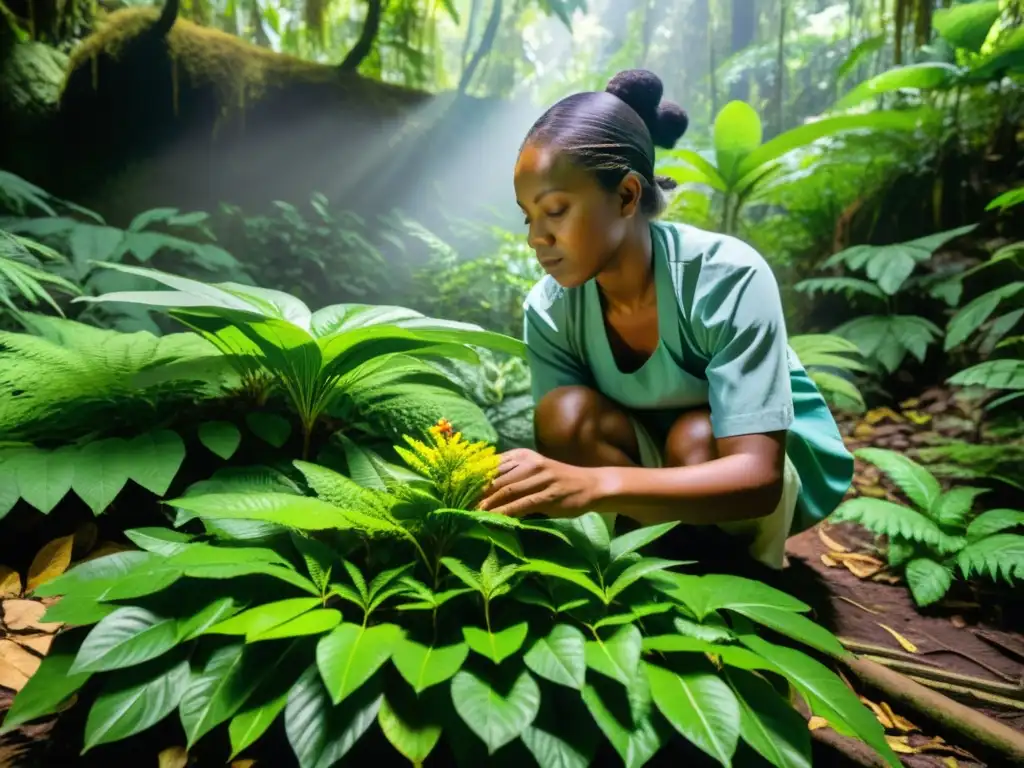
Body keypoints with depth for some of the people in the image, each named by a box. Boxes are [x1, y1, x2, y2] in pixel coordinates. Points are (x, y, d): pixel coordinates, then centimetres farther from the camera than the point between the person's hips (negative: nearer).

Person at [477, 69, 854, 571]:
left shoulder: (728, 278, -31)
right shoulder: (548, 309, -19)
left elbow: (756, 477, -38)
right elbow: (561, 450, -19)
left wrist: (597, 484, -54)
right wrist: (509, 487, -42)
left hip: (784, 466, -2)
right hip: (653, 472, 3)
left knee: (694, 439, -34)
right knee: (565, 414, -26)